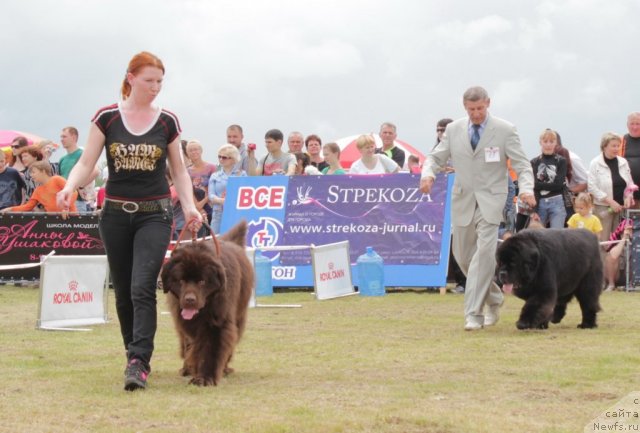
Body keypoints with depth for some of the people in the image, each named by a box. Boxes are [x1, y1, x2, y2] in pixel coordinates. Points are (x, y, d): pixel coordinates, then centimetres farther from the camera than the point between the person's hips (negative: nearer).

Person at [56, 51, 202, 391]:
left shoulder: (167, 121, 1)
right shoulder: (107, 118, -1)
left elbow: (179, 170, 9)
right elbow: (86, 163, -1)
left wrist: (190, 206, -5)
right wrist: (70, 187, -21)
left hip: (154, 214, -1)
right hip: (115, 213, 1)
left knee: (142, 288, -16)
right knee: (123, 291, 9)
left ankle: (138, 363, -20)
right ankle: (134, 351, 26)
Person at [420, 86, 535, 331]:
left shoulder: (504, 130, -4)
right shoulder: (454, 130, 5)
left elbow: (521, 164, -5)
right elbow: (436, 157, 10)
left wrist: (526, 189, -24)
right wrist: (428, 174, -14)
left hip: (490, 201, -4)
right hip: (463, 200, 4)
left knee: (484, 253, -17)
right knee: (463, 255, 11)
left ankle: (474, 314, -15)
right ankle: (493, 298, 33)